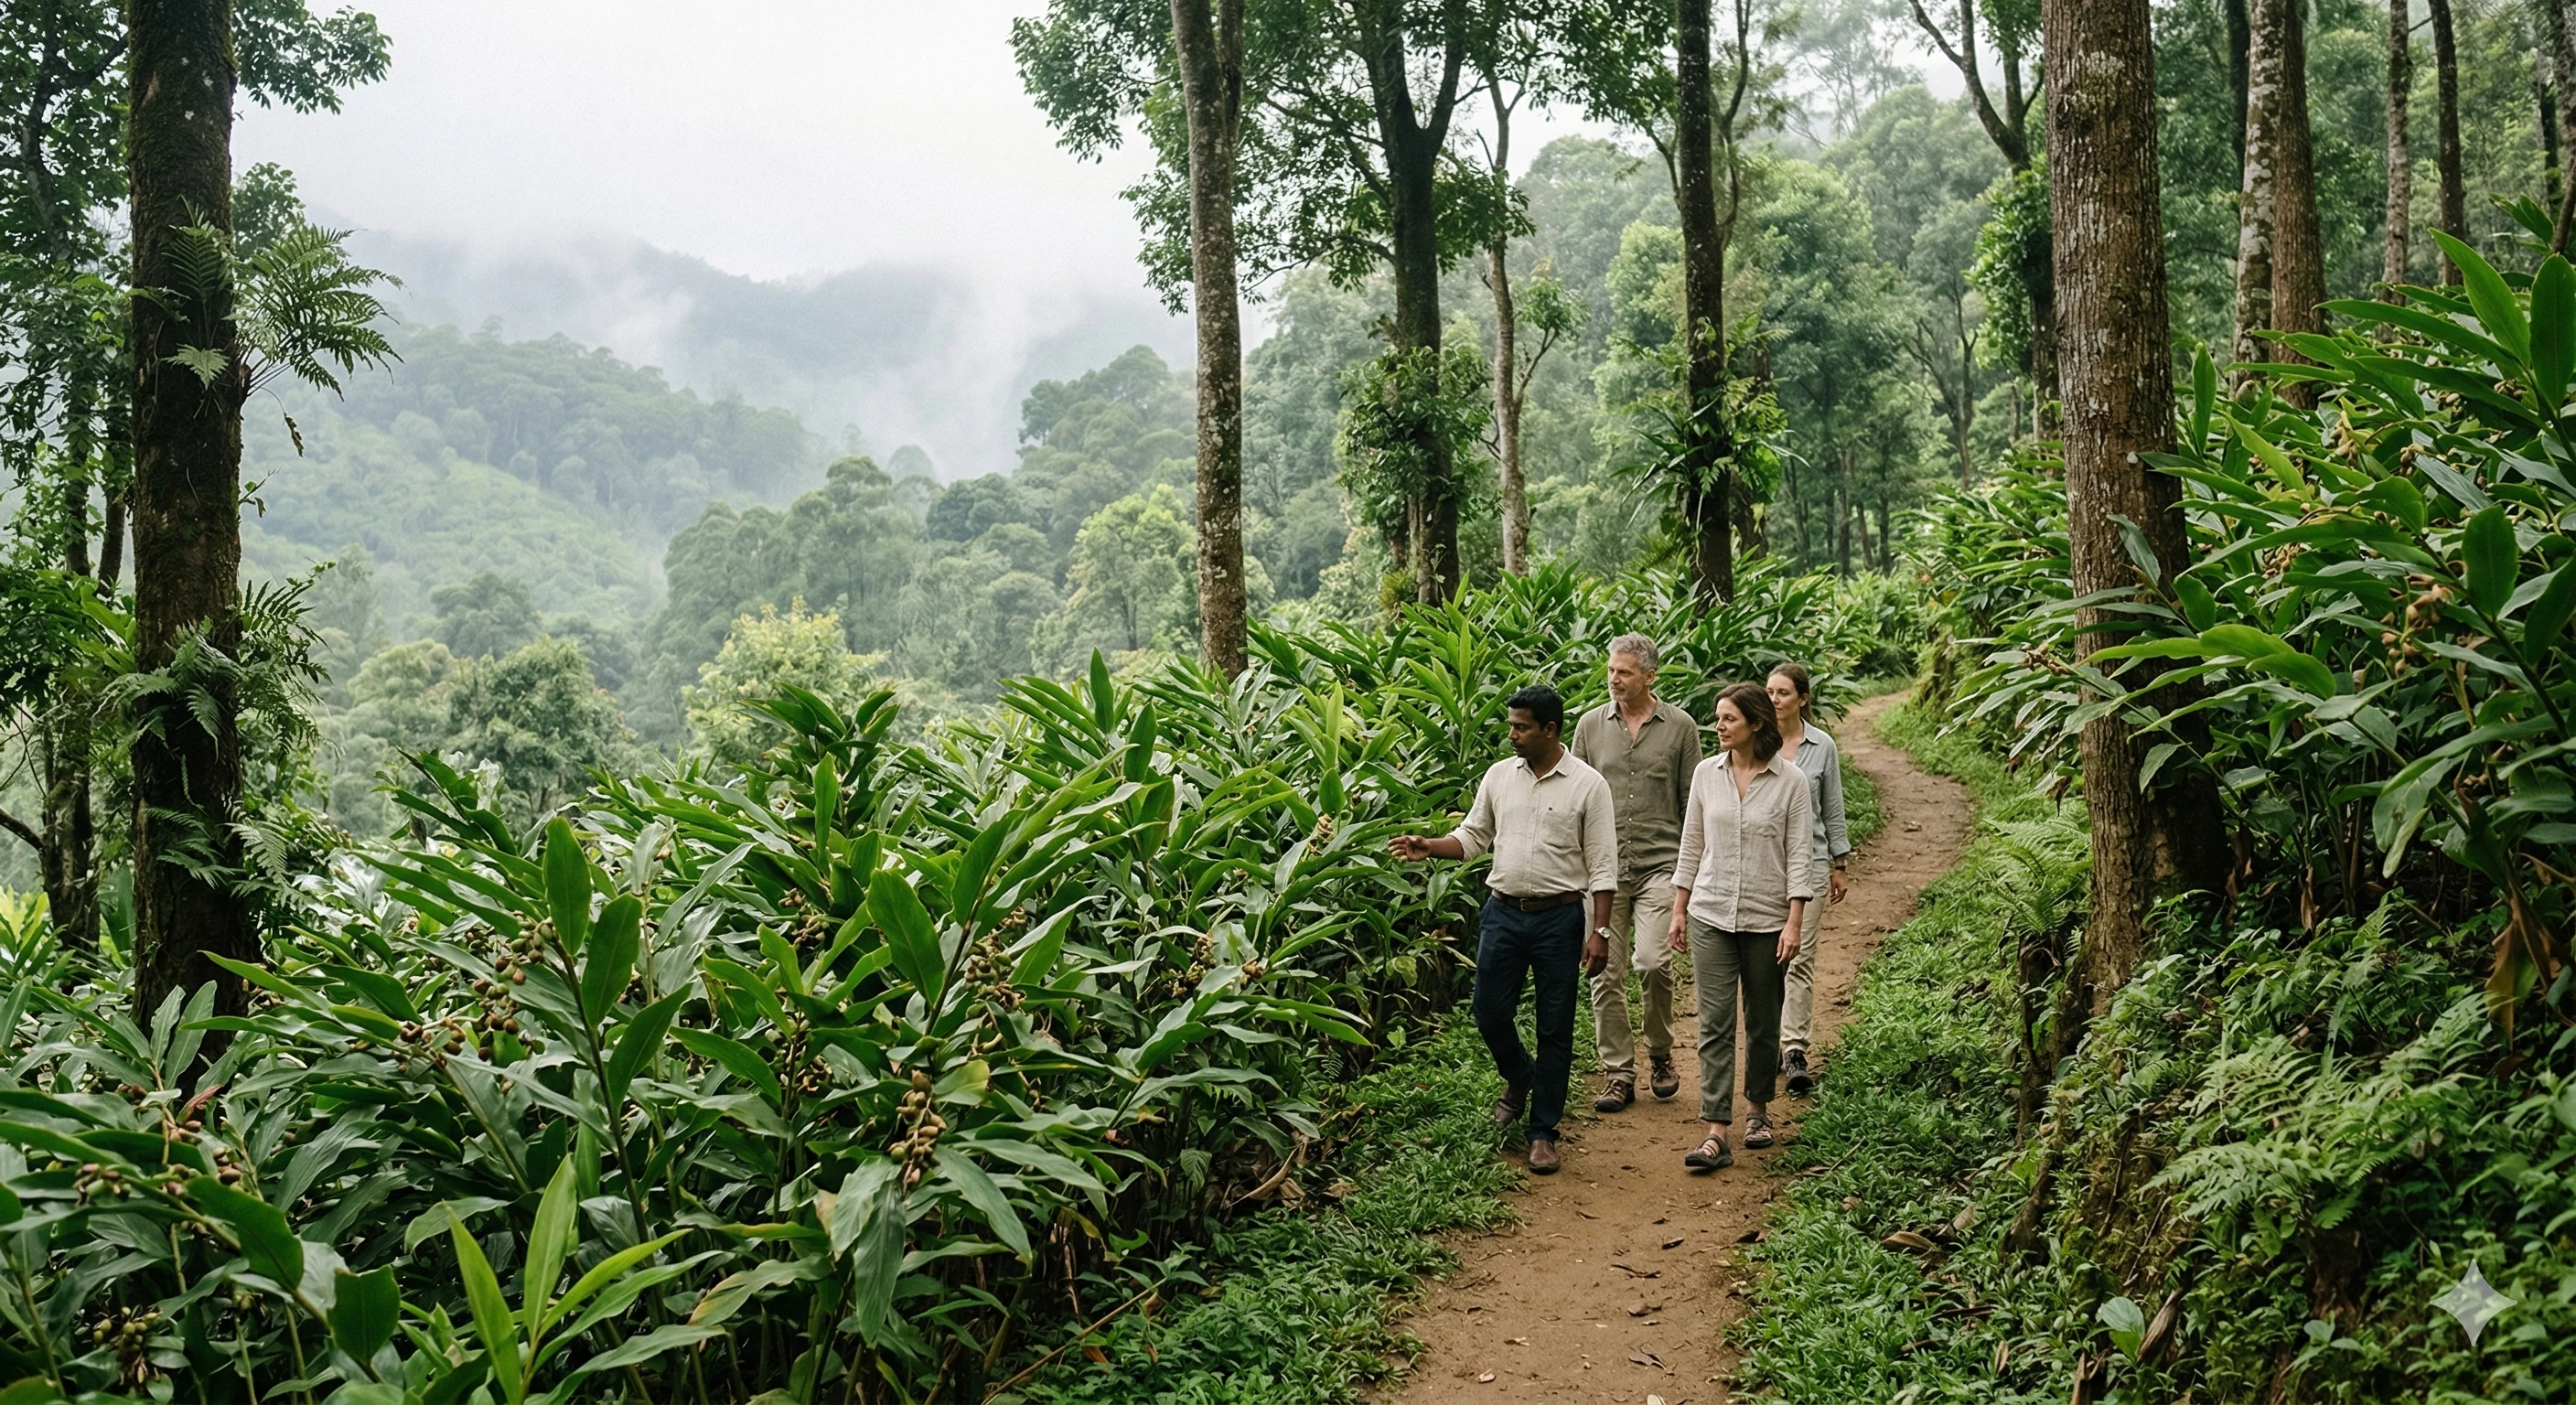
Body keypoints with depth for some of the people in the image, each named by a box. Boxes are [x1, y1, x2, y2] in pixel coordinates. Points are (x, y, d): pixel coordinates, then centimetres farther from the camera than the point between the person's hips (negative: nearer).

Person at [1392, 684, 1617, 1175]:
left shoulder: (1587, 785, -7)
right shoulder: (1499, 776, 5)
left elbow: (1602, 866, -6)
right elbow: (1472, 836, 13)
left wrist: (1599, 931, -11)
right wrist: (1429, 848, -6)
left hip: (1559, 918, -3)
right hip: (1503, 912, 4)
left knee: (1555, 1029, 4)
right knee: (1490, 1014, 6)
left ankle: (1543, 1132, 16)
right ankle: (1519, 1077, 37)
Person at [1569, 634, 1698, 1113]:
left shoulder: (1680, 727, 3)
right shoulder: (1591, 725, 8)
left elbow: (1692, 803, 7)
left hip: (1659, 865, -2)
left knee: (1653, 963, -15)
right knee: (1605, 975, 1)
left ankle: (1659, 1054, 10)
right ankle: (1618, 1074, 12)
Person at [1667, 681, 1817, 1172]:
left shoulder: (1789, 780, -6)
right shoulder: (1707, 772, 2)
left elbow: (1799, 856, -6)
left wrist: (1793, 923, -11)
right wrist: (1679, 910, 9)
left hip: (1766, 918, -2)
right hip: (1711, 914, 2)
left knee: (1762, 1021, 11)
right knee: (1714, 1022, -5)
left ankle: (1759, 1110, 33)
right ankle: (1716, 1134, -7)